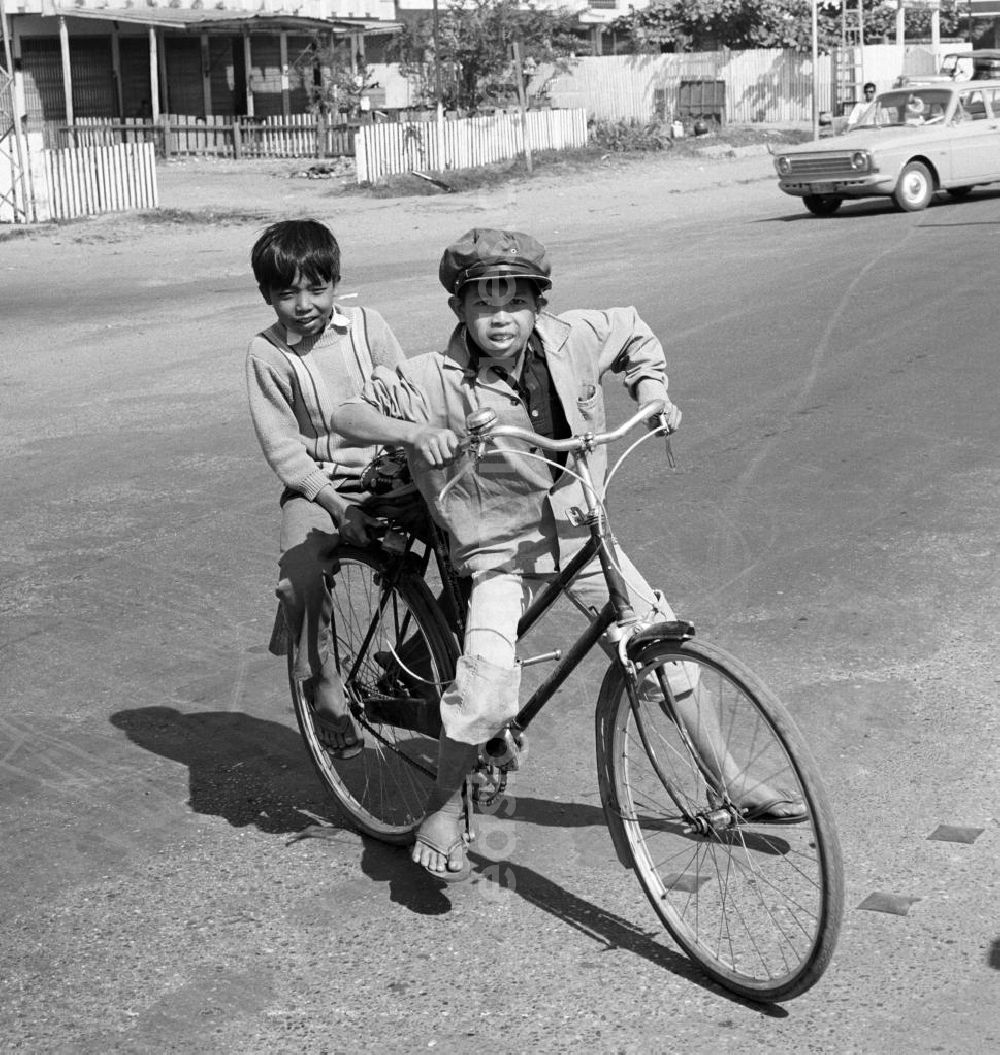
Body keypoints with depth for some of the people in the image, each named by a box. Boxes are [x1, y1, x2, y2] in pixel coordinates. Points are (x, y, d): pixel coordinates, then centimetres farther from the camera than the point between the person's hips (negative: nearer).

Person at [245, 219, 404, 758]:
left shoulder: (366, 325, 1)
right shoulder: (266, 353, -5)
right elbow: (282, 445, -8)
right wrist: (335, 503, -19)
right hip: (316, 485, -2)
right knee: (299, 580, -28)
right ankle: (323, 688, -9)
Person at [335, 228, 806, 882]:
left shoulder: (573, 340, -8)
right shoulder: (435, 380, -18)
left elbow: (635, 332, 12)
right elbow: (349, 416, -15)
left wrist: (652, 396, -1)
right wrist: (416, 433, -31)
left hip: (580, 530, 4)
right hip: (500, 547, -4)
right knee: (489, 676, -25)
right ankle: (444, 810, -1)